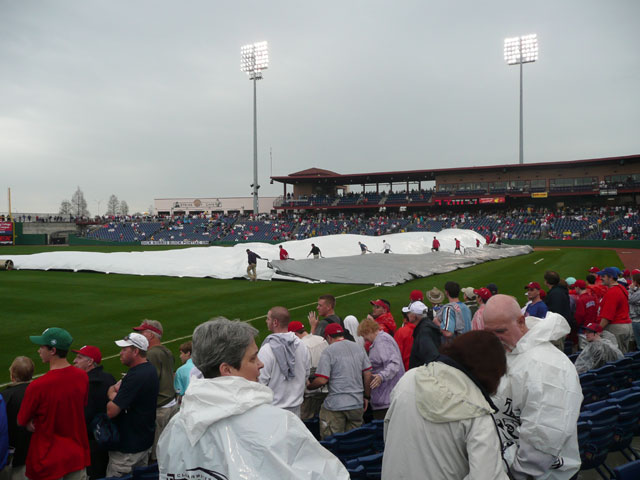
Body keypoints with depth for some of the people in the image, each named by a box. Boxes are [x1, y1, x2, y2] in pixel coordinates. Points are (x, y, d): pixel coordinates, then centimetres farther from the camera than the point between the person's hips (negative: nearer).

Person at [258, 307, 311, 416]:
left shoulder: (266, 349, -21)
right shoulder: (302, 346, 0)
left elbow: (260, 381, -17)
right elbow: (307, 375, 10)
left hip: (273, 409, -6)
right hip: (296, 407, 6)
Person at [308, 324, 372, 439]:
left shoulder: (328, 352, -9)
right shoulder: (358, 348, 7)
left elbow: (322, 380, -15)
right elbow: (367, 374, 8)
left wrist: (308, 386, 2)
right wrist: (366, 397, 16)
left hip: (335, 405, -5)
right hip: (357, 403, 5)